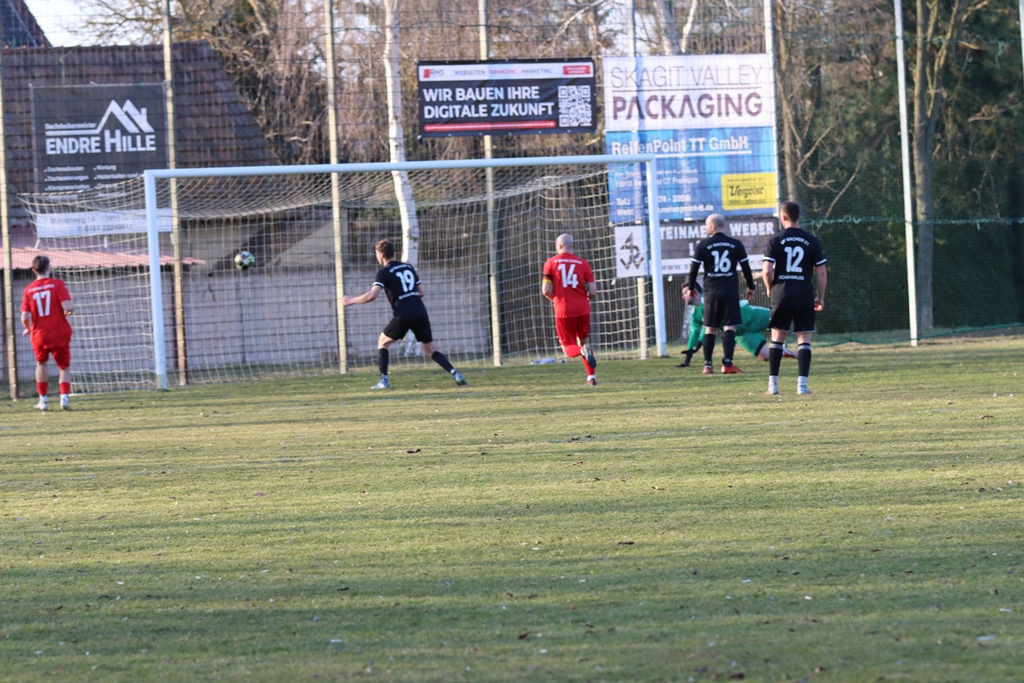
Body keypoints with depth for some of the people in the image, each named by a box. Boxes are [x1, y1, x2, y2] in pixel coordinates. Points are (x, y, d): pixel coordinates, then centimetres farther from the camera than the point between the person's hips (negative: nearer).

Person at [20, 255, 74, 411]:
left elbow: (25, 317, -5)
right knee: (64, 367, 11)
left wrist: (28, 329, 15)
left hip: (39, 335, 2)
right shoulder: (57, 284, -8)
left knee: (41, 364, 25)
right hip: (59, 333, -2)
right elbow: (68, 307, -18)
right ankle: (64, 397, -9)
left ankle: (43, 400, 21)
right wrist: (70, 310, 6)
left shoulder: (29, 290, -1)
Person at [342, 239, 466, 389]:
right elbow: (421, 292, 21)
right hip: (420, 312, 5)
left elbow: (372, 295, -13)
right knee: (430, 349, 13)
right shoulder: (409, 268, 18)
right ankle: (455, 373, -6)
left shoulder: (384, 272, 0)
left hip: (403, 315, -5)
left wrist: (352, 301, 0)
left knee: (382, 343, 15)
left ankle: (384, 381, 3)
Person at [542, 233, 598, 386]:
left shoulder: (551, 263, -1)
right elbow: (593, 292, -2)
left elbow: (546, 291, -6)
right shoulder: (582, 263, 3)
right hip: (582, 309, 2)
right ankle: (591, 376, 6)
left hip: (563, 310, -2)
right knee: (584, 340, 19)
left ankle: (583, 351, -27)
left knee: (569, 347, 8)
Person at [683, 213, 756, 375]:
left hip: (711, 292, 1)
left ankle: (707, 365, 6)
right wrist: (750, 288, 19)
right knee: (730, 327, -2)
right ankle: (727, 364, -14)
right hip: (730, 291, 0)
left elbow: (694, 269, 2)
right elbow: (746, 268, 7)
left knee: (710, 328, 9)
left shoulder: (703, 245, 0)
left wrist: (690, 289, 14)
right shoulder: (736, 244, 4)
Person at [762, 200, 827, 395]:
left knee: (777, 339, 8)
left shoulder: (775, 240, -2)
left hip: (781, 294, 0)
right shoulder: (811, 241, 2)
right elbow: (821, 272, 1)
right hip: (805, 296, 0)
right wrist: (820, 297, 11)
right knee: (804, 340, 3)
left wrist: (770, 289, 9)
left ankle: (773, 384, 8)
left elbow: (767, 271, -10)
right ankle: (802, 384, -6)